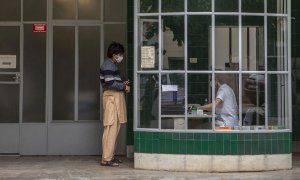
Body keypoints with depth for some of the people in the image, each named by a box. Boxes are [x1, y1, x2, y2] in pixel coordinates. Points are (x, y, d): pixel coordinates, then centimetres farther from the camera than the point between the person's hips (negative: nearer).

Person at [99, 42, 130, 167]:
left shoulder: (112, 65, 21)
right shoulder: (108, 65, -12)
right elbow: (110, 83, -20)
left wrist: (122, 84, 9)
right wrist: (124, 87, -9)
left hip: (115, 98, 11)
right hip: (111, 97, -11)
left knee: (114, 128, 12)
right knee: (111, 128, -10)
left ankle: (110, 156, 18)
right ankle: (106, 159, -8)